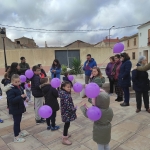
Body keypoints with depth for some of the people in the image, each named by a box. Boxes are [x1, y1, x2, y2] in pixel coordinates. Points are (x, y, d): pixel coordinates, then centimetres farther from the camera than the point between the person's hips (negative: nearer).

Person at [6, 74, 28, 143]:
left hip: (20, 108, 8)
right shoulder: (10, 90, -22)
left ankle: (19, 132, 40)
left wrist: (24, 97, -2)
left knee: (18, 121, 22)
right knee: (16, 122, 2)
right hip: (15, 109, -8)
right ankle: (16, 137, 16)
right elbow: (11, 100, -29)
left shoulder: (19, 87, 3)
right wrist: (21, 97, -35)